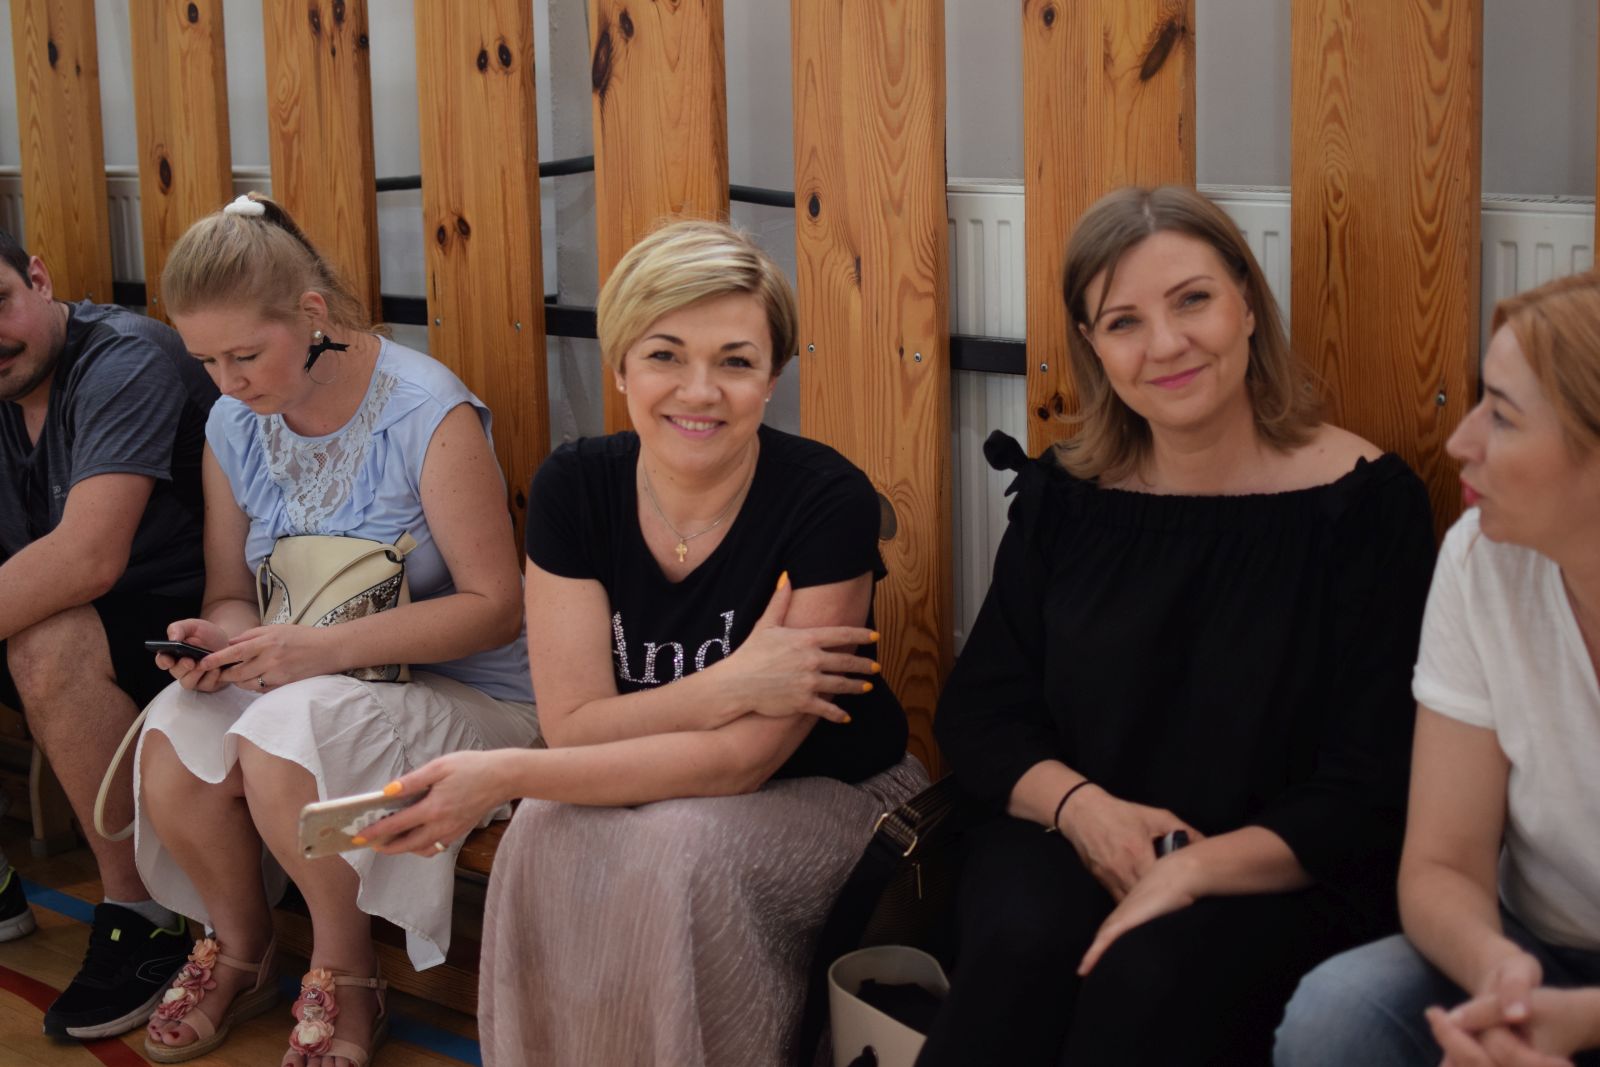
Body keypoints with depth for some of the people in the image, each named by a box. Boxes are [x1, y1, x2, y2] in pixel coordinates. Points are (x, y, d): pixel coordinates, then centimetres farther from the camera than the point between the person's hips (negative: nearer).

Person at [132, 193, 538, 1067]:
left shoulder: (426, 413, -16)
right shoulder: (234, 424, 4)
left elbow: (495, 607, -17)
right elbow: (230, 594, 12)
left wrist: (327, 648, -27)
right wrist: (218, 638, -15)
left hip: (467, 697, -5)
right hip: (305, 686, 6)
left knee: (284, 729, -34)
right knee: (171, 736, -25)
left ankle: (345, 977, -8)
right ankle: (238, 949, 6)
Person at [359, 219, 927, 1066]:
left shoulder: (829, 503, -21)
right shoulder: (573, 488, -9)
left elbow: (743, 759, -23)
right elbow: (574, 725, -11)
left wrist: (505, 774, -28)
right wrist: (730, 686, -28)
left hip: (833, 799, -3)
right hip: (657, 793, 3)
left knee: (679, 847, -32)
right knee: (549, 835, -28)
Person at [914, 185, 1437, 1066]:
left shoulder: (1362, 500, -5)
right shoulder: (1064, 497, 6)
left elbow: (1373, 789, -8)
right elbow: (977, 715, 8)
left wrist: (1193, 869, -21)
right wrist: (1081, 806, -13)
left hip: (1275, 877, -3)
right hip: (1063, 840, 3)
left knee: (1156, 973, -34)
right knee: (1025, 945, -30)